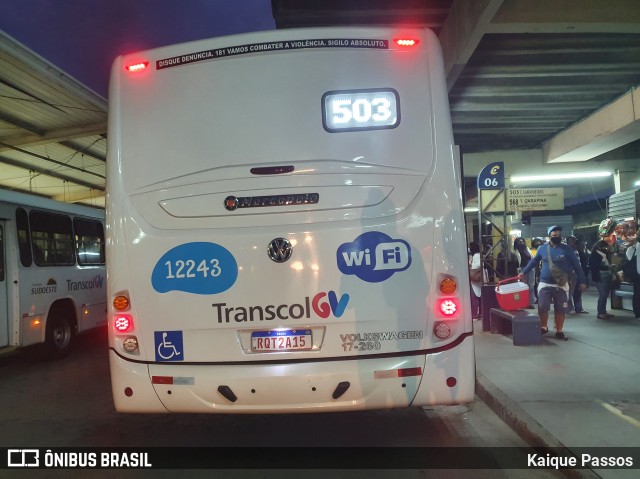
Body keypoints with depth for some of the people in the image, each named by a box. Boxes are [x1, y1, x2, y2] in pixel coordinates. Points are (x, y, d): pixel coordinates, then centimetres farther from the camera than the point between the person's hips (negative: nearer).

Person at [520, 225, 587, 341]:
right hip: (545, 284, 0)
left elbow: (576, 266, 1)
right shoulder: (542, 248, 2)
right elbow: (533, 261, 13)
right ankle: (543, 327, 21)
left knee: (560, 309, 6)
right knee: (542, 308, -1)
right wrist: (524, 272, 13)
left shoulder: (567, 249, -2)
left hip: (561, 285, 0)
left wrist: (582, 281, -2)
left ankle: (559, 331, 18)